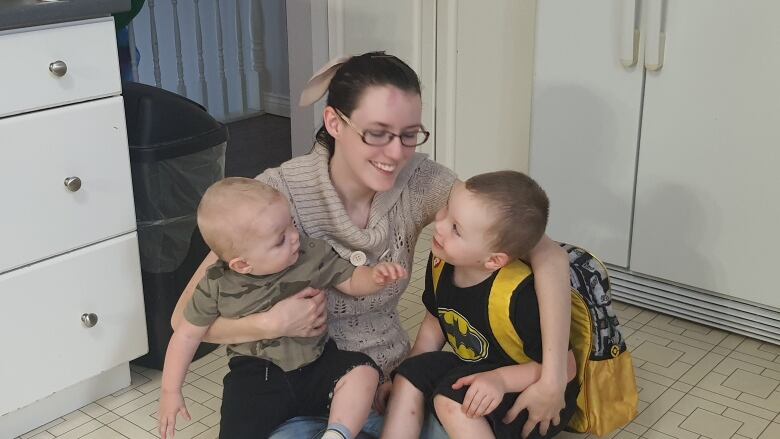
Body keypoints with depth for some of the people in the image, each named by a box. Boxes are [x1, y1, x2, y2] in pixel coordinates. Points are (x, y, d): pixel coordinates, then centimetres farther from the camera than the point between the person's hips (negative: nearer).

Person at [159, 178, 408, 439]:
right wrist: (171, 391, 5)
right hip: (257, 377, -1)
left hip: (317, 364, 2)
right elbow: (188, 334, 4)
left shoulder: (312, 255, -8)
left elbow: (350, 281, 4)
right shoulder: (217, 287, -9)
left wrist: (375, 277, -20)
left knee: (363, 371, -22)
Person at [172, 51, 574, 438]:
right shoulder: (280, 193, -20)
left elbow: (548, 255, -16)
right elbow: (187, 317, -14)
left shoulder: (421, 183, -14)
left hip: (394, 381, 2)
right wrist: (271, 324, -31)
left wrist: (552, 379, -24)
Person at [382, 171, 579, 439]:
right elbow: (434, 326, 7)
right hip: (475, 367, 7)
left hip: (532, 388, -7)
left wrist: (501, 379, -34)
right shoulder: (441, 262, -12)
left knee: (451, 399, -27)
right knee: (408, 378, -11)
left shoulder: (521, 294, -33)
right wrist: (412, 371, 3)